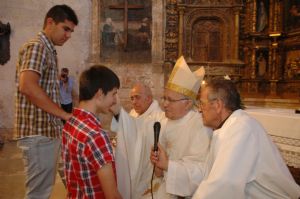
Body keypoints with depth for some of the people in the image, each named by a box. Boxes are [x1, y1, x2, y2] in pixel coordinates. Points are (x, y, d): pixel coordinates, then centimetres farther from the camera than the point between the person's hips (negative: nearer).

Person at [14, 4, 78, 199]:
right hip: (39, 133, -10)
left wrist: (63, 119, 15)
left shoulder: (49, 50, 18)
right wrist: (65, 115, -23)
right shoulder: (37, 46, -12)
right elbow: (27, 86, -28)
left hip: (49, 130, 10)